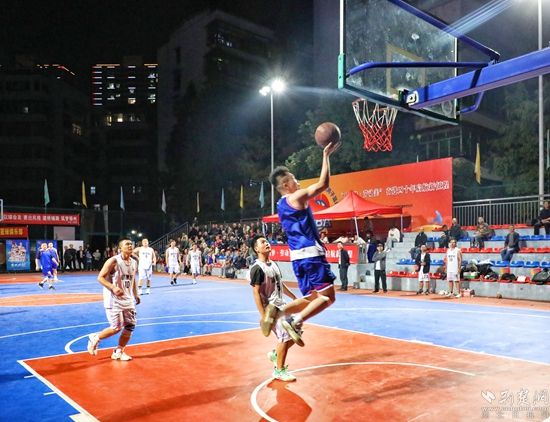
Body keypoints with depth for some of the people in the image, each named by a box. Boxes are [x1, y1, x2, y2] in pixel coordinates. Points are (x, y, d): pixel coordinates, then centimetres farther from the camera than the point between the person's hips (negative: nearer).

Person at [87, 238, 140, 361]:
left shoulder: (134, 263, 8)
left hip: (128, 299, 7)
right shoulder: (113, 261, -13)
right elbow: (100, 277, -14)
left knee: (131, 325, 2)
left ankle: (118, 352, 18)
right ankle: (95, 338, 20)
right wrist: (113, 288, -26)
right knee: (116, 327, -7)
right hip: (114, 299, -7)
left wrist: (136, 295, 13)